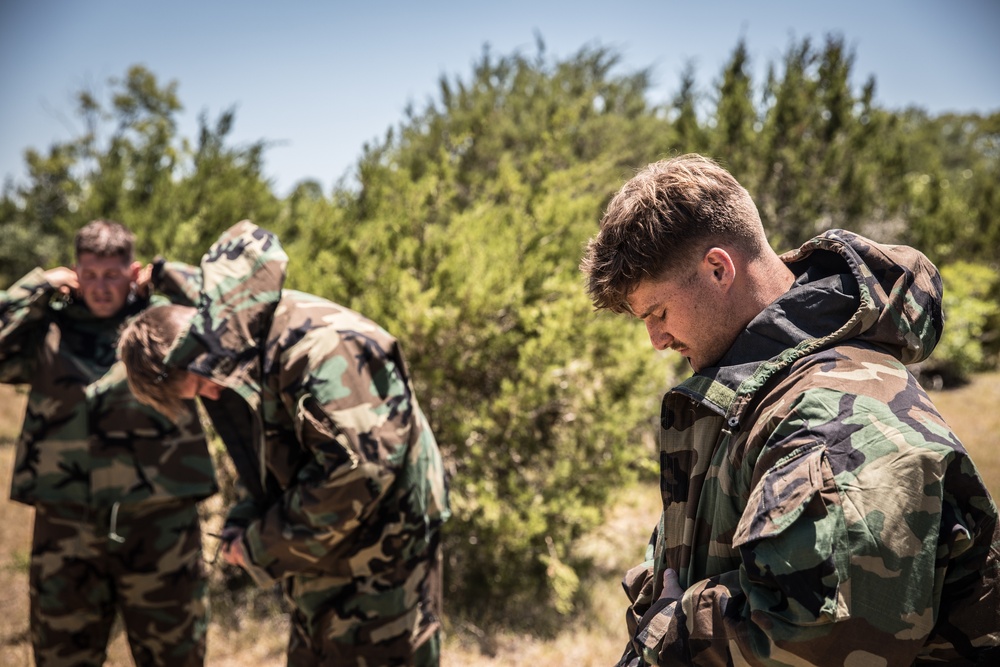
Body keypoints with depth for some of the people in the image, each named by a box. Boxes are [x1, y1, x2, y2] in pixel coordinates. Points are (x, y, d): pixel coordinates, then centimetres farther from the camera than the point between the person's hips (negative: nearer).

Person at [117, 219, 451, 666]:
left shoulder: (317, 346, -26)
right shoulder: (247, 355, 4)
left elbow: (358, 468, -31)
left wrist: (263, 545, -19)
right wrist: (244, 525, -1)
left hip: (384, 548, -9)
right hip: (322, 554, 9)